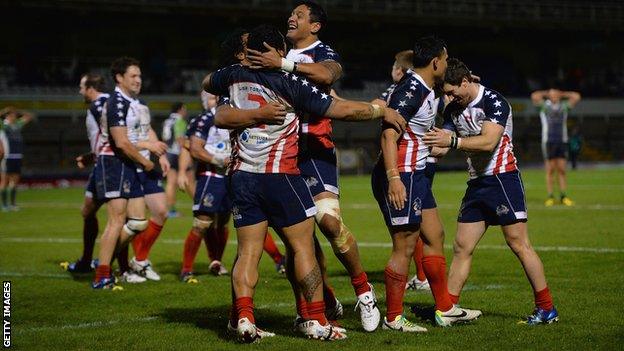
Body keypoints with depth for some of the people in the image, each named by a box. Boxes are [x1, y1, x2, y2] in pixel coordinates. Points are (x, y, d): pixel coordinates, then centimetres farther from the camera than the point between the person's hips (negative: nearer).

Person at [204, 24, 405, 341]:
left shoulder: (235, 75, 5)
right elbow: (341, 110, -8)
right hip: (280, 175, -4)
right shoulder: (290, 83, -8)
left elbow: (207, 83, 29)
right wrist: (382, 110, 5)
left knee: (248, 250, 4)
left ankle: (243, 317, -8)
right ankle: (316, 321, 2)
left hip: (242, 175, 5)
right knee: (303, 246, 2)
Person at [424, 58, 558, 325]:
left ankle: (547, 309, 0)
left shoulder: (494, 102, -13)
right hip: (476, 183, 7)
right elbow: (443, 146, 11)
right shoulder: (453, 110, 10)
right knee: (461, 248, 3)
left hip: (502, 178, -7)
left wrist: (453, 141, -29)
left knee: (519, 244, -7)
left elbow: (488, 142, -25)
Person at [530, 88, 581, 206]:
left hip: (562, 142, 3)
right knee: (550, 170, -4)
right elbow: (534, 96, -11)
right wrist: (547, 93, 4)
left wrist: (562, 94, 11)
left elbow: (576, 97, 7)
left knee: (561, 170, 1)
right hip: (548, 142, -3)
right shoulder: (544, 106, 5)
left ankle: (563, 196, 4)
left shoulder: (564, 107, 13)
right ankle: (550, 197, -1)